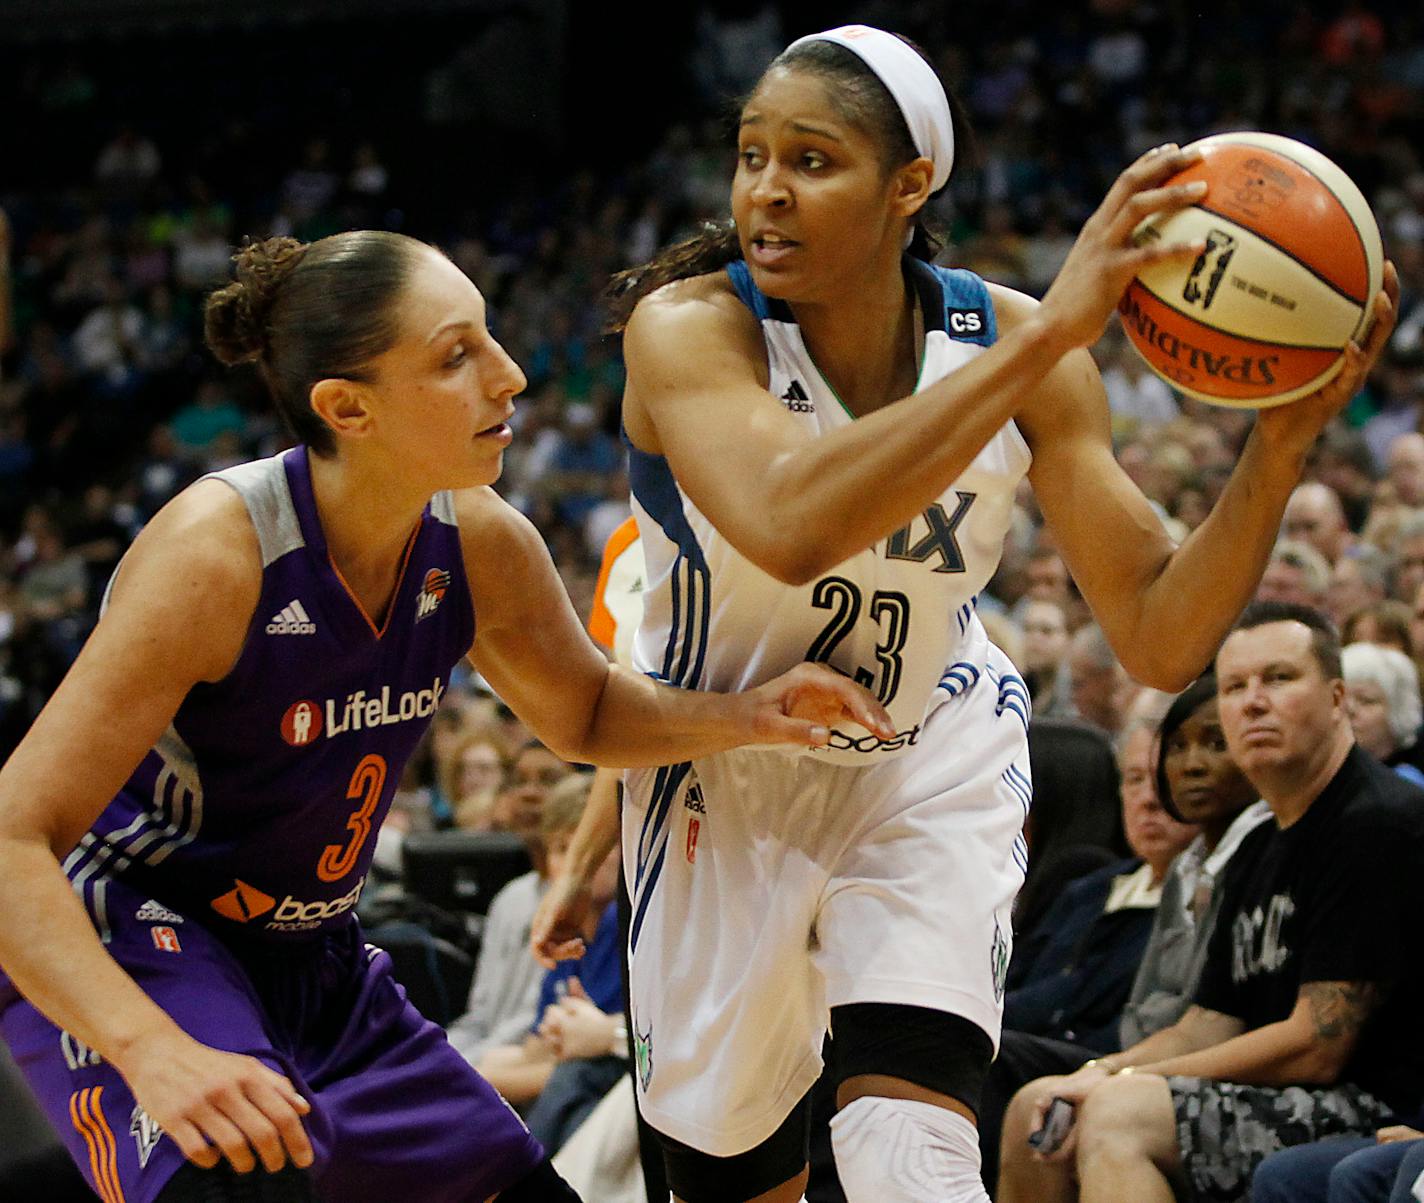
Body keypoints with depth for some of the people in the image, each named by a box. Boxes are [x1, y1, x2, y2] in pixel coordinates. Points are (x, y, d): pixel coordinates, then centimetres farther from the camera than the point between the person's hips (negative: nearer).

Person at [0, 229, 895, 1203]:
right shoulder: (217, 550, -27)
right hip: (111, 947, -7)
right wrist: (155, 1051, -43)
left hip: (305, 957, 8)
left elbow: (588, 716, 15)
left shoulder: (482, 547, -8)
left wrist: (748, 716, -7)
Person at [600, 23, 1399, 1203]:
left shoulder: (1011, 342, -16)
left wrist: (1280, 446, -31)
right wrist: (1049, 334, -49)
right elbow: (788, 527, -47)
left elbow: (1160, 639, -15)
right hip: (724, 774, -1)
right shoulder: (686, 328, -24)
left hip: (930, 763, 1)